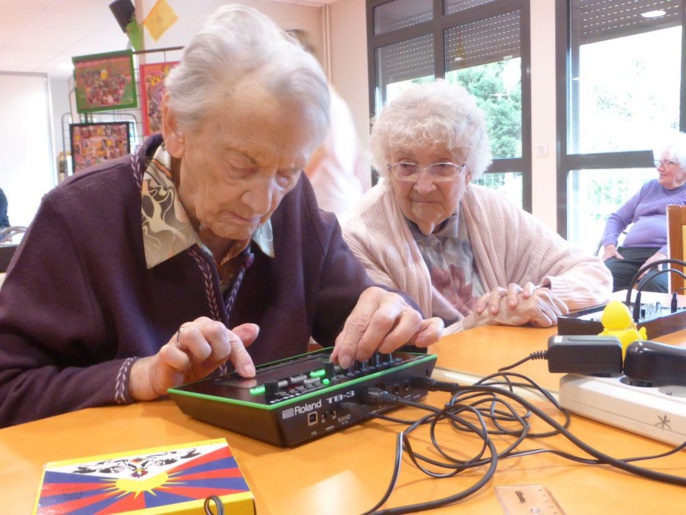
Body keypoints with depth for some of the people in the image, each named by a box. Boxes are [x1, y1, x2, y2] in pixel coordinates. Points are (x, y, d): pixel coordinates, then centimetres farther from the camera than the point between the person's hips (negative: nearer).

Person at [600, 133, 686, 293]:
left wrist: (662, 254, -23)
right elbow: (617, 218, 26)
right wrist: (609, 245, 4)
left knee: (653, 284, -40)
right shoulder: (650, 187, 30)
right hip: (629, 253, 4)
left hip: (669, 255, -4)